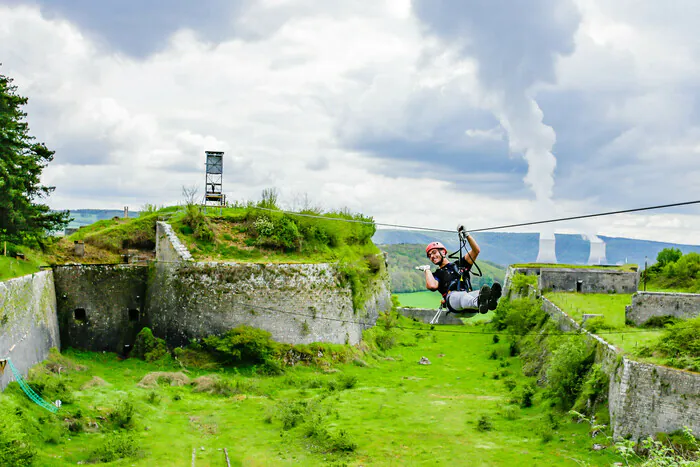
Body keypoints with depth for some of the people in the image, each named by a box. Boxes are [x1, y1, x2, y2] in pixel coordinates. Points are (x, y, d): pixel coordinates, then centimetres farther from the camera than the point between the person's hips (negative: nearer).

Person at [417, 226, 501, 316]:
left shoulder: (459, 264, 34)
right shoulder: (436, 274, 27)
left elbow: (476, 251, 23)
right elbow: (432, 286, 2)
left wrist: (466, 235, 18)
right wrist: (427, 270, 15)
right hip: (452, 298, -3)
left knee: (480, 293, -33)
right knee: (461, 296, -41)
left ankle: (490, 301, -69)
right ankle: (480, 303, -74)